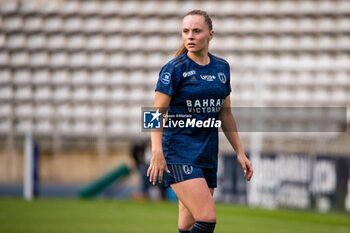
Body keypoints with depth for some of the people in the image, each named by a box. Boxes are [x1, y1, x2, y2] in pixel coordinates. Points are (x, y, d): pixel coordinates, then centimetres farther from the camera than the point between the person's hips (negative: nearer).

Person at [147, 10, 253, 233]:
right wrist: (157, 152, -23)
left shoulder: (222, 68, 10)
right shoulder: (174, 69, -7)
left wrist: (240, 152, 17)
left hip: (208, 154, 6)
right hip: (179, 154, -6)